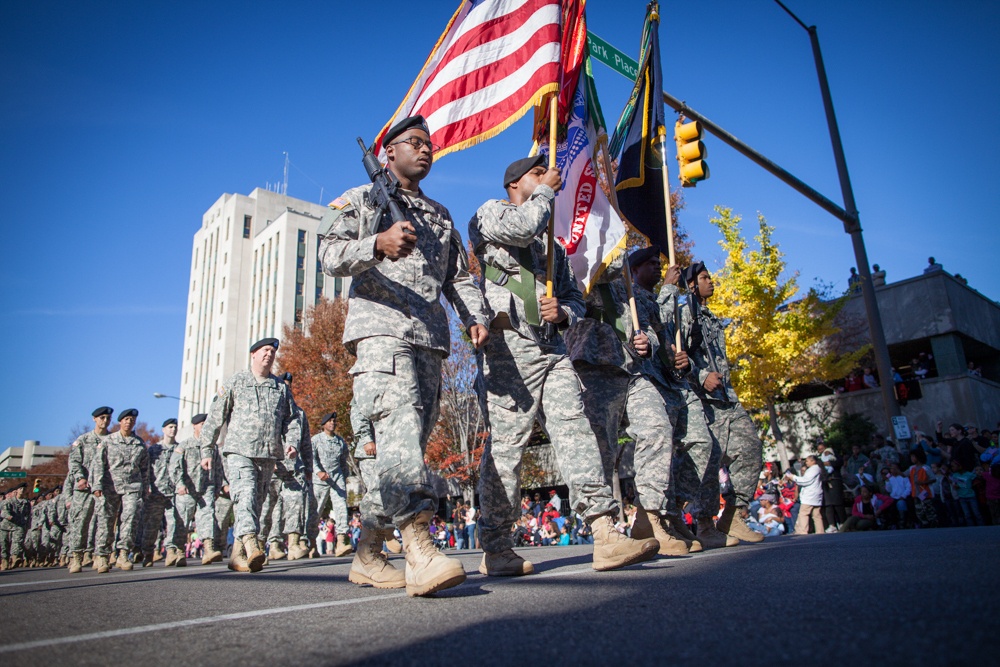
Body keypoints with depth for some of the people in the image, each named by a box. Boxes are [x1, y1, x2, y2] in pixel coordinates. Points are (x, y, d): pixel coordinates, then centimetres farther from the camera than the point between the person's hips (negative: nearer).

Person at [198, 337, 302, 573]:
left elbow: (291, 418, 17)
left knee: (256, 503, 6)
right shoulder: (235, 383, 8)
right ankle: (252, 546, -35)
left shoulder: (281, 387, 17)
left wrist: (291, 441, -1)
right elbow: (214, 418, 9)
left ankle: (238, 556, 15)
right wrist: (207, 450, 6)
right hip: (239, 451, -4)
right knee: (245, 497, -21)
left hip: (268, 455, 4)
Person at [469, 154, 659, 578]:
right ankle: (494, 550, 0)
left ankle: (605, 535, -10)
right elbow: (522, 226, -10)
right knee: (506, 442, -8)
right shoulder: (489, 213, 14)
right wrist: (547, 190, 8)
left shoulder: (551, 245, 32)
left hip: (550, 348, 7)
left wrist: (563, 312, 4)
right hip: (507, 344, -6)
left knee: (575, 430, -7)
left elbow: (575, 296, 27)